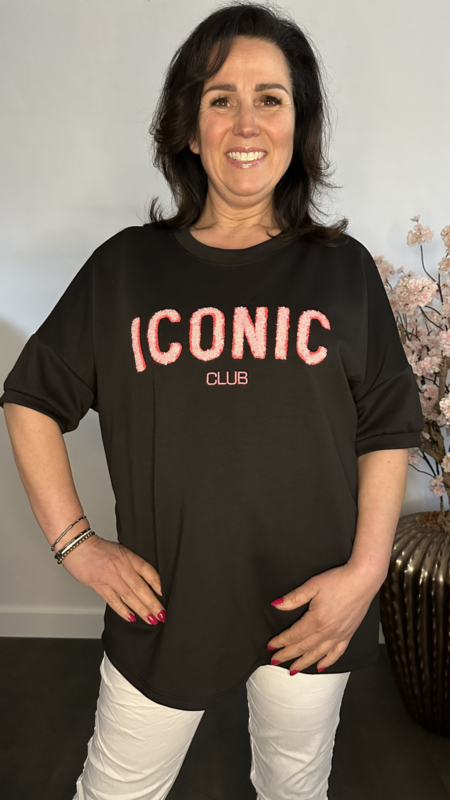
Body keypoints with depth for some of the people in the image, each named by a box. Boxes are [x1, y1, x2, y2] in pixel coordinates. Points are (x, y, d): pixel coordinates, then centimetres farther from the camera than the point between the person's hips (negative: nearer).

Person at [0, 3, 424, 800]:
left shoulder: (343, 269, -4)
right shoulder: (125, 266, -5)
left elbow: (389, 429, -1)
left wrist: (366, 568, -9)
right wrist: (74, 540, -5)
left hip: (313, 610, 1)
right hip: (166, 603, 0)